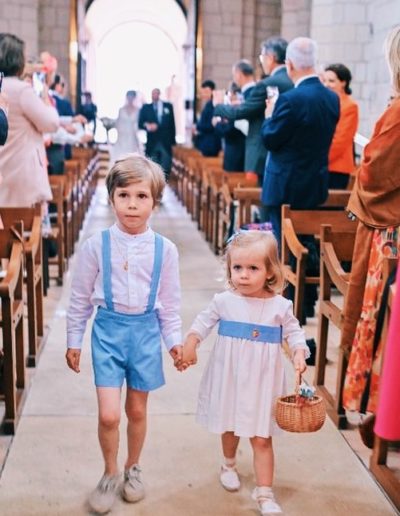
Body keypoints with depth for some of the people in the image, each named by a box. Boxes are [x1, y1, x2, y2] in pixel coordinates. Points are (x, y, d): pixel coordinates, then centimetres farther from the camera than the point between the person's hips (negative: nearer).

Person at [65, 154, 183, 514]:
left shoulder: (165, 249, -5)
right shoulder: (96, 245, -8)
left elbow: (169, 302, 5)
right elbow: (80, 297, 1)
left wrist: (174, 340, 2)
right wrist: (74, 341, 5)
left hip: (145, 330, 1)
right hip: (108, 329, -1)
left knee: (137, 410, 14)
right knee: (109, 414, -4)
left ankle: (133, 469, 38)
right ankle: (110, 475, 22)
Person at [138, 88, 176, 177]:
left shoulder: (168, 106, 11)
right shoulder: (146, 108, 9)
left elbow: (172, 123, 11)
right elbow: (140, 124, 5)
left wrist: (173, 139, 6)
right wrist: (147, 125, -17)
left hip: (166, 142, 0)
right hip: (152, 143, 0)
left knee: (166, 169, -6)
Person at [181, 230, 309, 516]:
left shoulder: (280, 306, -11)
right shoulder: (223, 301, -7)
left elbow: (294, 332, 0)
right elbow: (204, 322, 7)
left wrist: (299, 353, -17)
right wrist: (190, 343, -4)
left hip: (262, 382, -2)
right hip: (229, 378, 2)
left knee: (261, 438, 1)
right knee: (229, 426, 22)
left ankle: (264, 493, 11)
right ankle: (229, 465, 50)